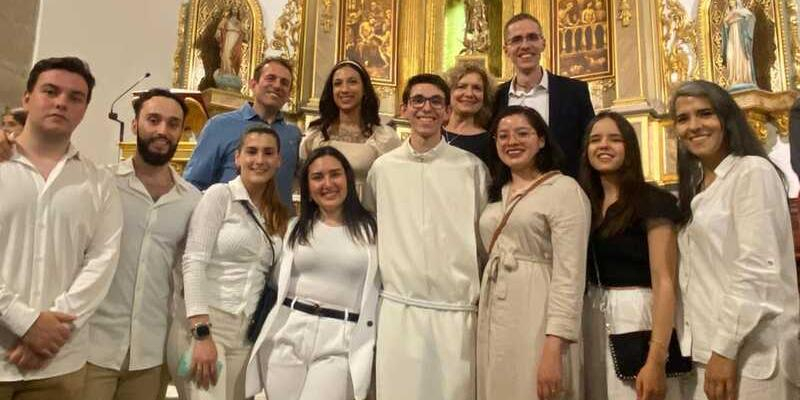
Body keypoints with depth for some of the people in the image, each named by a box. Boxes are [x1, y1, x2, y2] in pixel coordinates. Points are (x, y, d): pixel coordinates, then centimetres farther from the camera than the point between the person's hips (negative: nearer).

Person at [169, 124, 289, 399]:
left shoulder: (280, 217, 12)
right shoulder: (220, 194, -4)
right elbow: (193, 262, -12)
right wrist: (202, 334, -19)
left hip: (247, 334, 5)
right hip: (202, 324, -5)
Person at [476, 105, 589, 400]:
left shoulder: (564, 189, -8)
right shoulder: (497, 194, 14)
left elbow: (569, 273, -15)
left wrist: (554, 346, -22)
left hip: (536, 319, -6)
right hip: (492, 317, 7)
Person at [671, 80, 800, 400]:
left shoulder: (753, 172, -9)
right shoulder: (694, 188, 14)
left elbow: (757, 268, -18)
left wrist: (725, 349, -20)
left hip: (749, 353, -7)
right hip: (703, 350, 7)